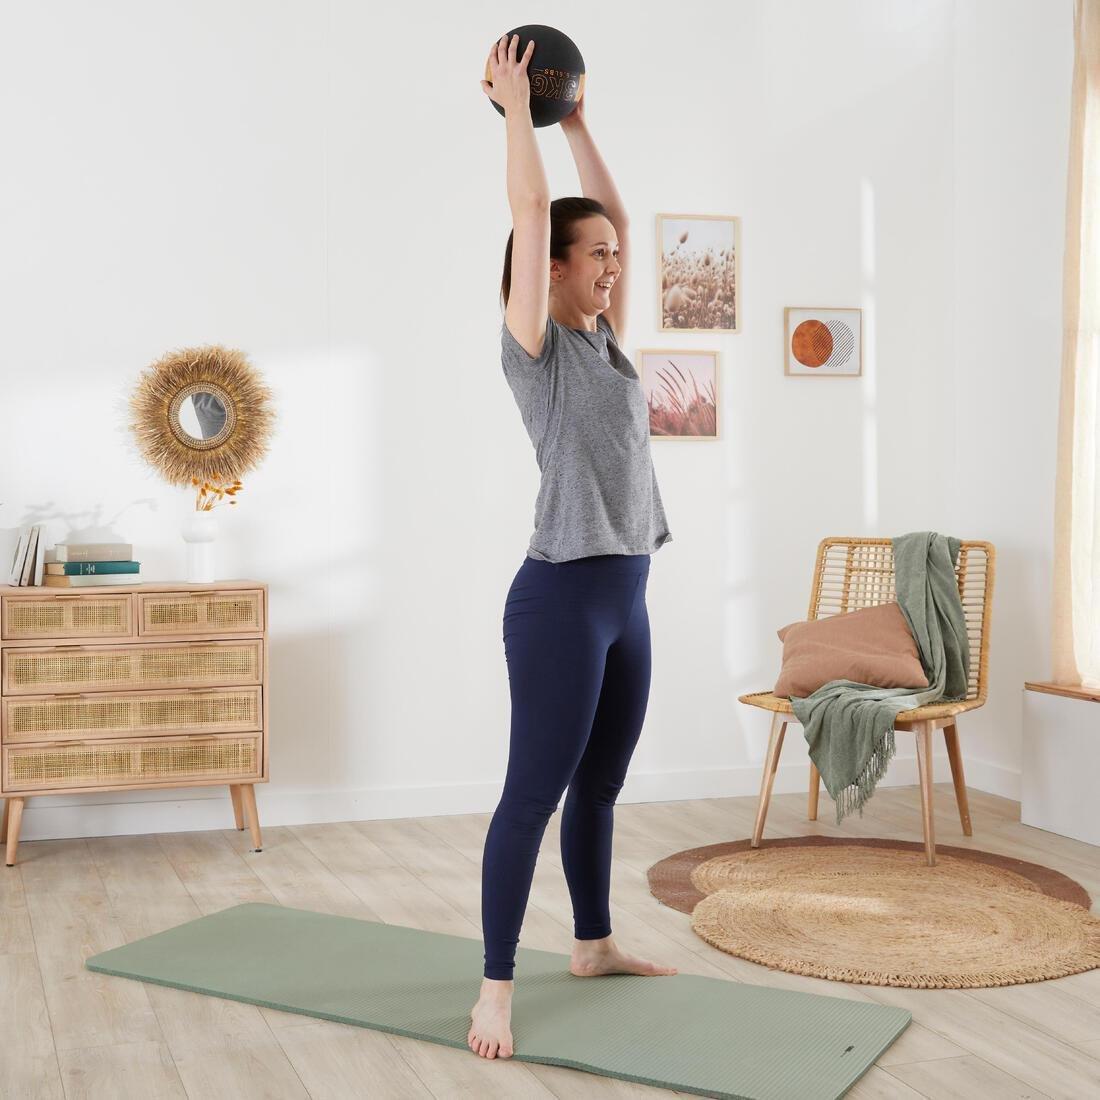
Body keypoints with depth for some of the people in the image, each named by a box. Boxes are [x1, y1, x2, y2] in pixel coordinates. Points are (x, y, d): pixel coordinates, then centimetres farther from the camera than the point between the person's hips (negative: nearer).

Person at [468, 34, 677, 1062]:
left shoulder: (604, 341, 15)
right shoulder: (533, 346, -6)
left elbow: (611, 216, 20)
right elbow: (532, 212, -11)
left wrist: (577, 123, 24)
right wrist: (516, 107, -3)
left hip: (626, 596, 8)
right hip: (561, 597, -8)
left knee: (598, 787, 17)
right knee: (534, 792, -3)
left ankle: (594, 945, 31)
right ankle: (497, 987, 6)